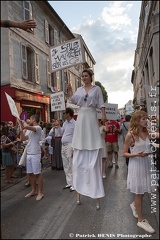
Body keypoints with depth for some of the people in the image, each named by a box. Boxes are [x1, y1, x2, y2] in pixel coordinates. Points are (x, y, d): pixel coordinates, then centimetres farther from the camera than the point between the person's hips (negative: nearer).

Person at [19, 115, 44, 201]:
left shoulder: (38, 128, -13)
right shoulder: (29, 130, 15)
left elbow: (26, 126, -28)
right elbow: (23, 138, 15)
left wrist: (23, 122, -6)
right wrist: (21, 129, 8)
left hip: (35, 154, -8)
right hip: (28, 154, 9)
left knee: (37, 173, -1)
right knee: (31, 173, 14)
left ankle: (40, 192, 9)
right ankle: (33, 191, 27)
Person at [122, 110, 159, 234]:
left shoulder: (147, 133, 2)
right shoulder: (131, 135, -14)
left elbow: (148, 148, 13)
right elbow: (124, 153, -10)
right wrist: (137, 155, -23)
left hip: (148, 164, 6)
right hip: (137, 165, -5)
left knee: (143, 191, 17)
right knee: (139, 193, 8)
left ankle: (134, 205, 46)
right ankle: (141, 220, 25)